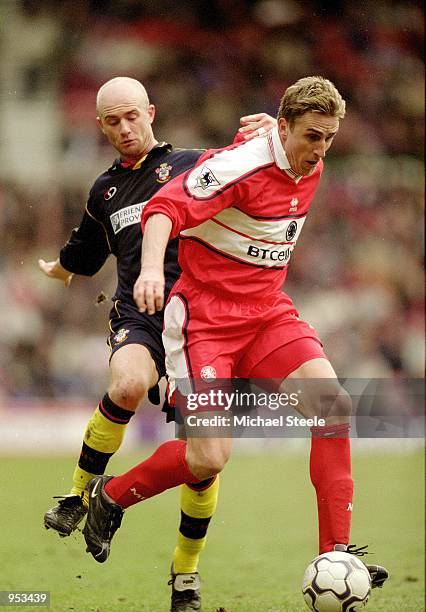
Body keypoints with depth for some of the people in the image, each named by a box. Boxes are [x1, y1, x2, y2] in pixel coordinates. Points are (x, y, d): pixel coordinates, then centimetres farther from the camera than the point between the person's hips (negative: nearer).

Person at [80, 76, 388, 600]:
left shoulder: (310, 169, 6)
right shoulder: (241, 165, -19)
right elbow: (164, 208, -27)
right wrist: (152, 267, -42)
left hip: (267, 312, 7)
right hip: (203, 316, -7)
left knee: (333, 404, -16)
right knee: (209, 457, -15)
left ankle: (335, 551, -11)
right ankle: (109, 496, 15)